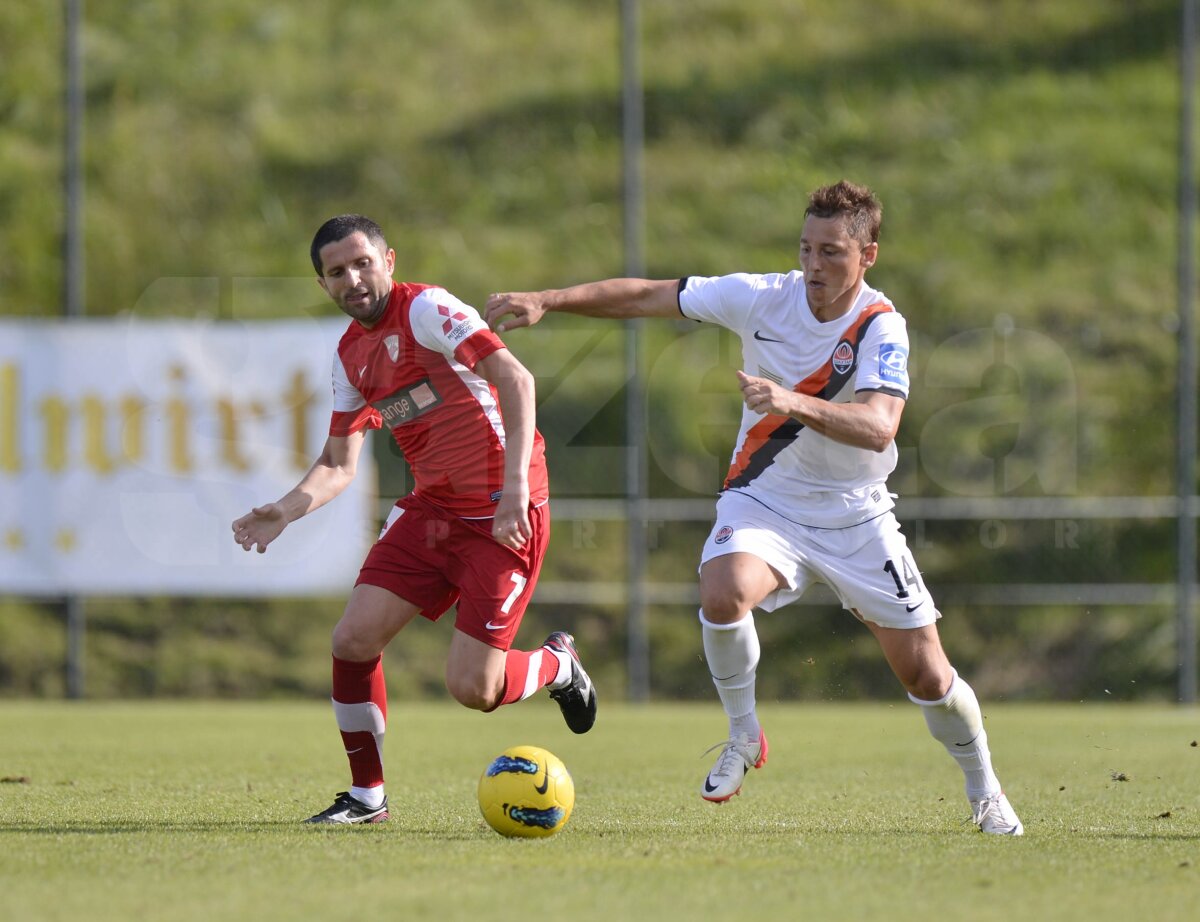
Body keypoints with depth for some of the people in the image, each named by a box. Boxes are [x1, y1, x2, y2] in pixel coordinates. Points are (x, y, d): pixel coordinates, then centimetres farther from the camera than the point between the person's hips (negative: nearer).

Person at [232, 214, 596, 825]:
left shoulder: (426, 309, -14)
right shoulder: (350, 354, 10)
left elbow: (515, 379, -24)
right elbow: (339, 464, 14)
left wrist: (514, 486, -32)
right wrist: (284, 512, -6)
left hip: (502, 515, -7)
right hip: (432, 508, 7)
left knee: (472, 688, -11)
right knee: (353, 640, -6)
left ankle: (557, 666, 23)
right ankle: (367, 797, 10)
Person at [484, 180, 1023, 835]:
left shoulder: (880, 328, -19)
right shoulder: (762, 297, -11)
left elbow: (878, 427, -36)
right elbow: (646, 296, -5)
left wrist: (795, 404, -51)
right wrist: (545, 301, -13)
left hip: (855, 515, -1)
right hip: (764, 500, 1)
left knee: (926, 676, 0)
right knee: (723, 593, -33)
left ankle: (984, 792, 29)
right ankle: (743, 737, -7)